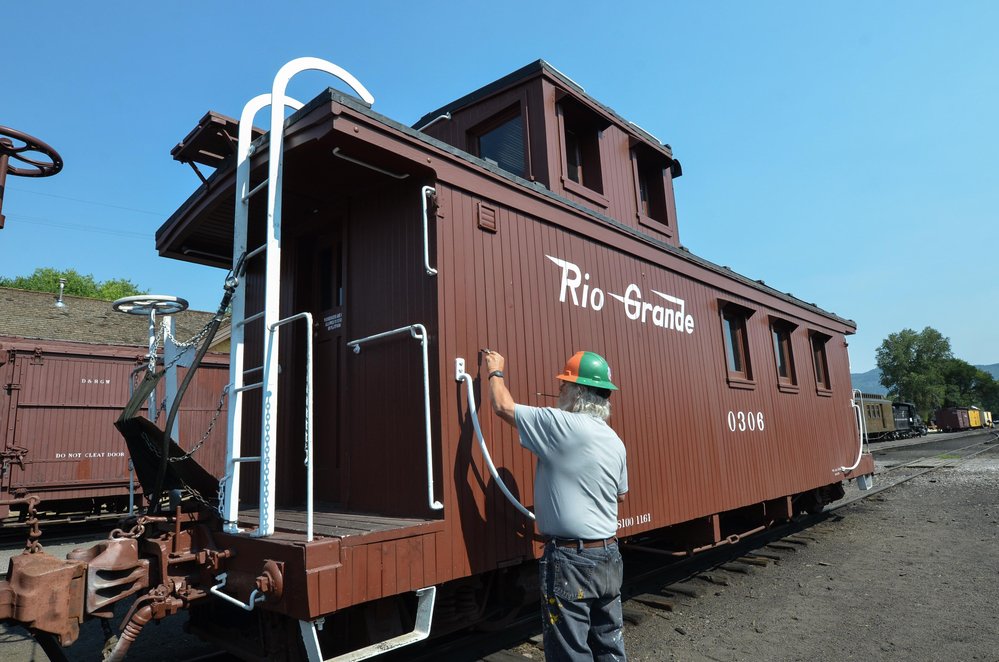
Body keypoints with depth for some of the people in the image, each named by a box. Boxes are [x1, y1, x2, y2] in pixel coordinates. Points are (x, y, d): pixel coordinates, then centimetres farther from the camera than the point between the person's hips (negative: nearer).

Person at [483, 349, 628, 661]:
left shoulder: (562, 425, -17)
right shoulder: (615, 441, 6)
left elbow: (503, 406, -8)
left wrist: (496, 371, 9)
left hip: (570, 558, -7)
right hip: (609, 555, 8)